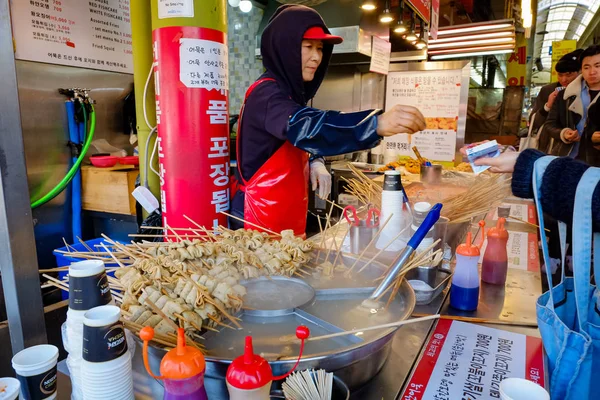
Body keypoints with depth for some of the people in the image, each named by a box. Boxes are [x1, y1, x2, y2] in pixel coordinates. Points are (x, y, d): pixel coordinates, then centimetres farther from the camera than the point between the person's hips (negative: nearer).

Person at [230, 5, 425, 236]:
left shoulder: (292, 90, 10)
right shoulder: (265, 93, -18)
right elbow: (303, 126, -36)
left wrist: (315, 162, -5)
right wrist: (377, 124, -47)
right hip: (260, 221, -8)